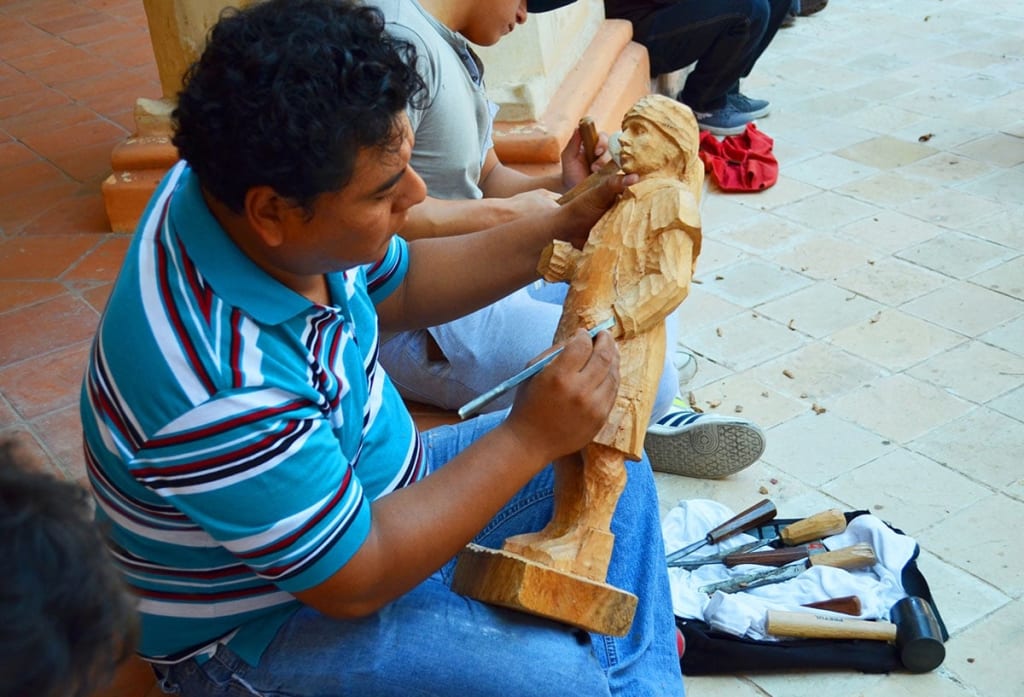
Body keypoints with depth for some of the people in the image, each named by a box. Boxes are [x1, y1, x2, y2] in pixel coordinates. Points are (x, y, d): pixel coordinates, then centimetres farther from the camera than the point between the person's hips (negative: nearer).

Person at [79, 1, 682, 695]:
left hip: (371, 490, 9)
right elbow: (353, 582, -27)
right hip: (260, 626, -8)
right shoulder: (222, 385, -39)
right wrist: (530, 439, -25)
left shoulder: (247, 182, -14)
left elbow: (397, 287, 5)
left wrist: (566, 228, -4)